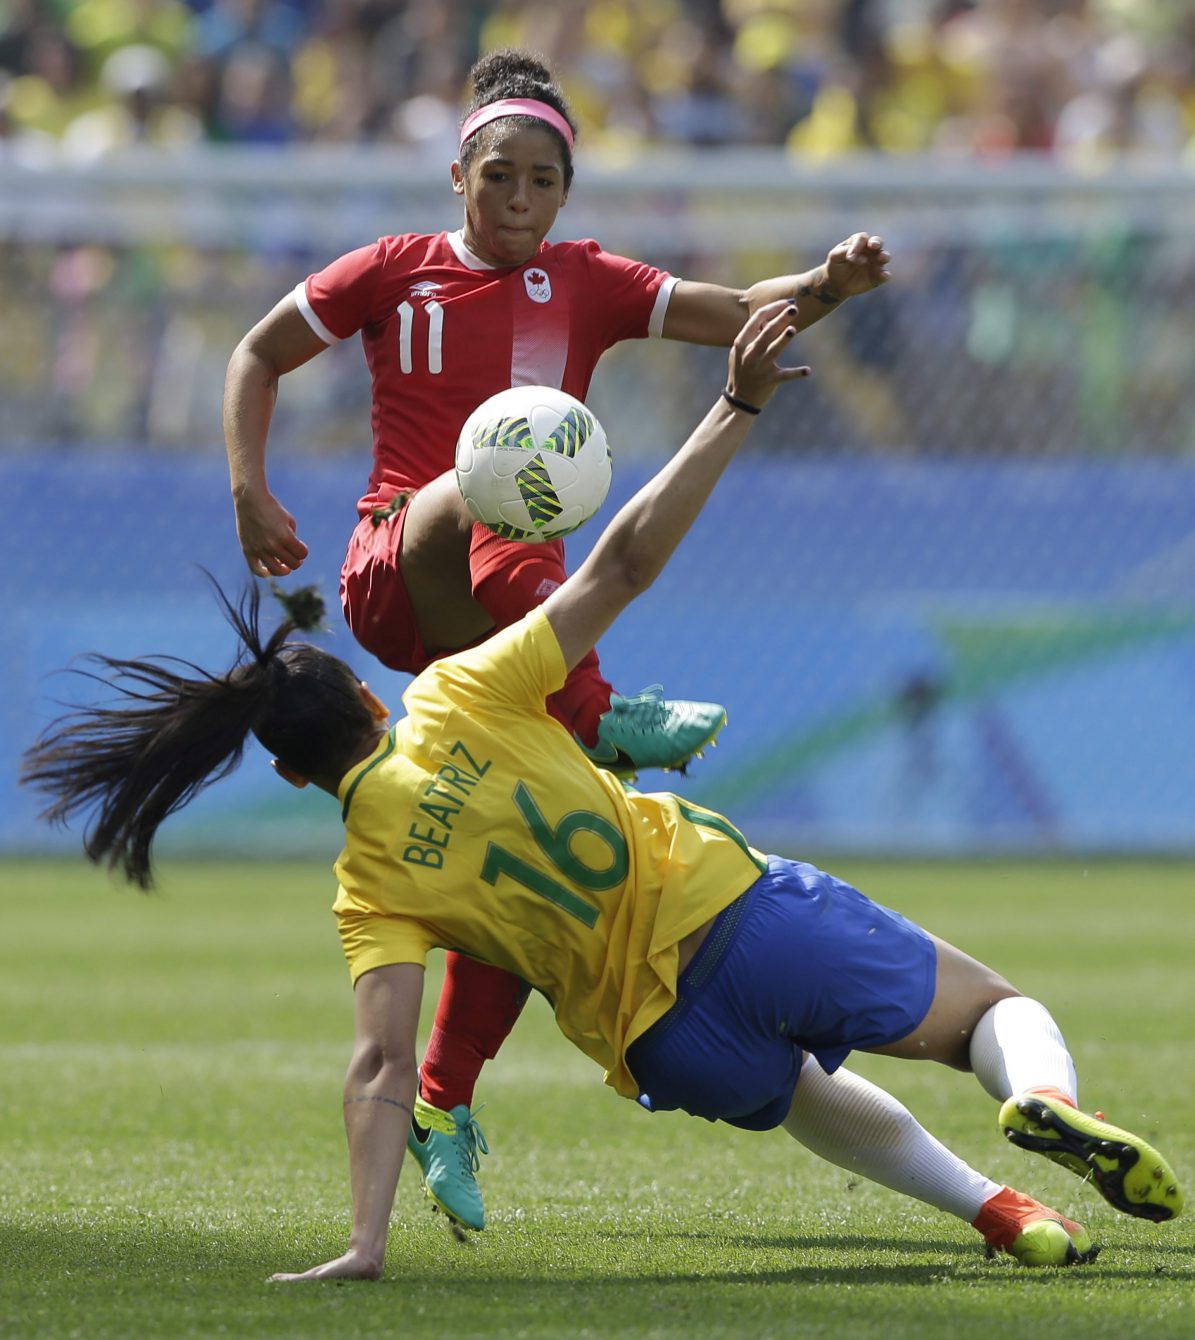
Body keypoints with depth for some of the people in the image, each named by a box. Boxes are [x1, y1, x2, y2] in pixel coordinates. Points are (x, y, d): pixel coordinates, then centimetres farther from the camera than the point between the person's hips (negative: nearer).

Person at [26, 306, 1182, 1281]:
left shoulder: (369, 891, -2)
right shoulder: (458, 702, -4)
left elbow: (381, 1070, -13)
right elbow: (624, 561, -7)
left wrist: (365, 1244, -15)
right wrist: (736, 409, -3)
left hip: (659, 1045, 2)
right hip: (734, 915, -2)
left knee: (804, 1093, 37)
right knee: (992, 1007, 15)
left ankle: (995, 1207, 14)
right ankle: (1043, 1100, -23)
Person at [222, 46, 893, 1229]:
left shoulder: (587, 285, 11)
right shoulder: (395, 271, 8)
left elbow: (734, 313, -1)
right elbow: (261, 354, 17)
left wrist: (823, 285, -21)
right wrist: (251, 495, 4)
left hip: (511, 600, 3)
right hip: (388, 579, -3)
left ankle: (443, 1104, 10)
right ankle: (595, 716, -46)